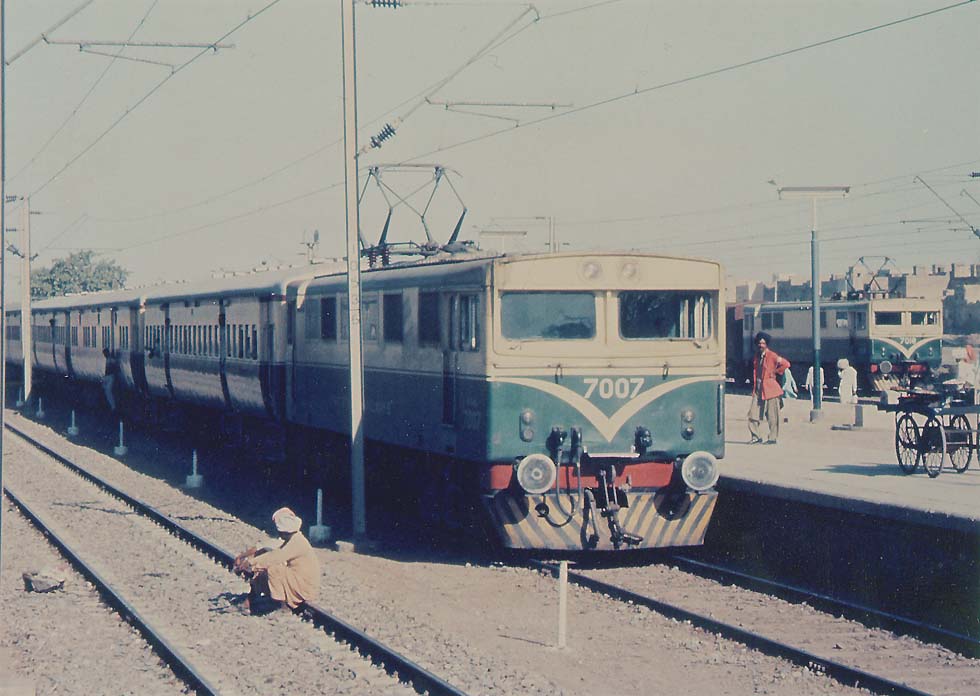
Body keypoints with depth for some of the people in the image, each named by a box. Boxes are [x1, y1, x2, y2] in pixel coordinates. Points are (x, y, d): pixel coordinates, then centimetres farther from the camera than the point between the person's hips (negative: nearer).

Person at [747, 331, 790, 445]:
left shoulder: (772, 356, -7)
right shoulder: (757, 356, 14)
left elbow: (786, 364, -11)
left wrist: (775, 372, -6)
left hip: (770, 389, -7)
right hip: (758, 389, 7)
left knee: (772, 415, -2)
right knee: (753, 414, 1)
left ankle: (773, 438, 5)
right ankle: (756, 436, 9)